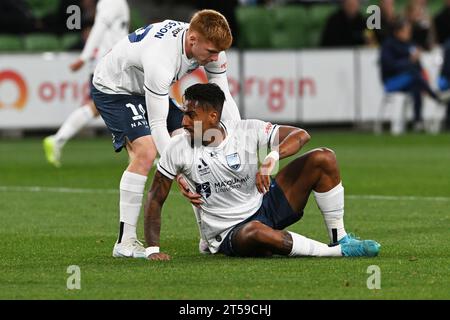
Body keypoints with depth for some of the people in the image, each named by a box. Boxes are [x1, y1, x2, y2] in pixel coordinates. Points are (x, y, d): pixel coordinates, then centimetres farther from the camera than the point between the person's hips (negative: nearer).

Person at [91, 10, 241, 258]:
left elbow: (224, 98, -8)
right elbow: (157, 125, -35)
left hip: (146, 88, 8)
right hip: (112, 89, -8)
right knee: (146, 151, -26)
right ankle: (125, 242, -22)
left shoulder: (209, 45, -18)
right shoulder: (160, 59, -40)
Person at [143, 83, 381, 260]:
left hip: (264, 206, 3)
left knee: (323, 158, -10)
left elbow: (300, 135, -12)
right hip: (229, 234, -3)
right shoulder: (177, 150, -10)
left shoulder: (247, 130, -10)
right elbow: (155, 199, -2)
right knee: (256, 232, -43)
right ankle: (337, 252, -28)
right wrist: (152, 249, -10)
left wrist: (271, 159, -32)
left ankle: (340, 238, -3)